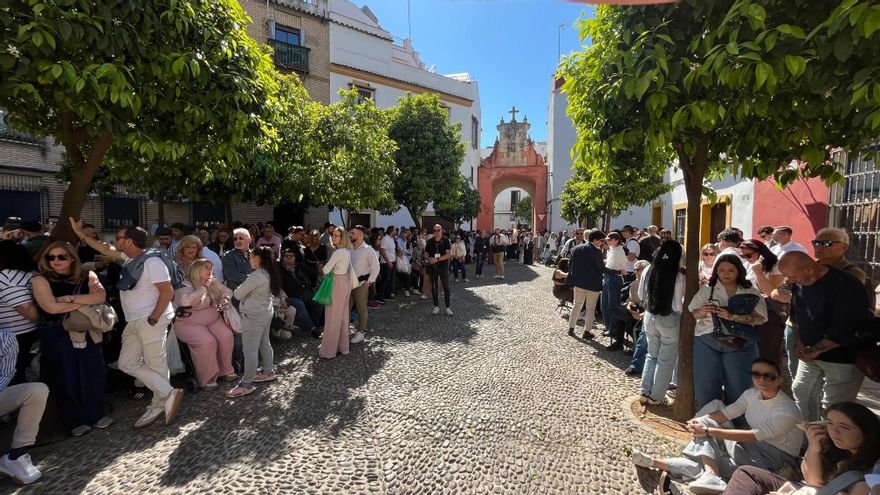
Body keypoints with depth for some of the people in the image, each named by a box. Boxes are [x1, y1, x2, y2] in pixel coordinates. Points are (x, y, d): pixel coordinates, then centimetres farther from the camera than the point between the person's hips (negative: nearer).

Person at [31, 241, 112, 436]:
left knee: (93, 373, 8)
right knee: (65, 378, 7)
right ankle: (74, 421, 23)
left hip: (86, 332, 2)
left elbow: (101, 297, -13)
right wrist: (87, 300, -14)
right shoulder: (41, 279, -7)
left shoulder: (87, 276, 1)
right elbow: (51, 307, -18)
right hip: (56, 336, -2)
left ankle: (96, 414, 24)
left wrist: (70, 298, -20)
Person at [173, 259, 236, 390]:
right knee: (207, 342, -28)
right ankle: (207, 379, -9)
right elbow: (186, 301, -36)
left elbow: (227, 291, 12)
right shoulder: (184, 285, -16)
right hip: (189, 323, -6)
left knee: (226, 336, -15)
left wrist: (225, 298, -11)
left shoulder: (213, 282, 5)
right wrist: (204, 287, -27)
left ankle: (225, 371, 4)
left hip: (213, 319, 6)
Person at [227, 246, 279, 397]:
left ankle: (246, 384, 7)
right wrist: (246, 287, 9)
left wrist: (238, 289, 6)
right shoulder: (269, 273, 4)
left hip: (254, 315, -9)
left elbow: (238, 294, -14)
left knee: (250, 349, -1)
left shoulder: (255, 276, -23)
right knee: (264, 343, 19)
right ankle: (267, 373, 32)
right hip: (266, 312, 9)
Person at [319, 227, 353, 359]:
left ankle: (329, 350, 10)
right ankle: (343, 347, 25)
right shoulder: (347, 251, 8)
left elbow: (325, 270, -19)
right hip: (346, 281, 9)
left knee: (333, 317, 1)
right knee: (343, 315, 15)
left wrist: (326, 268, 2)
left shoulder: (338, 252, -19)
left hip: (338, 283, -9)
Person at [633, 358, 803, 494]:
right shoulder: (751, 394, -4)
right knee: (705, 423, -16)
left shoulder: (788, 412, -23)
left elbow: (752, 436, -28)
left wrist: (708, 431, -29)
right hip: (754, 446, 7)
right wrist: (698, 421, -24)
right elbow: (725, 413, -5)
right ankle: (711, 475, -31)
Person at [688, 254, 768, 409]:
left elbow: (760, 318, -10)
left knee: (738, 389, 9)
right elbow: (693, 313, 2)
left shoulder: (751, 292, 2)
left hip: (739, 344, 0)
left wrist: (732, 316, -24)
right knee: (706, 388, 7)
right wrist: (701, 312, -21)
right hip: (707, 342, 1)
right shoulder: (707, 289, 4)